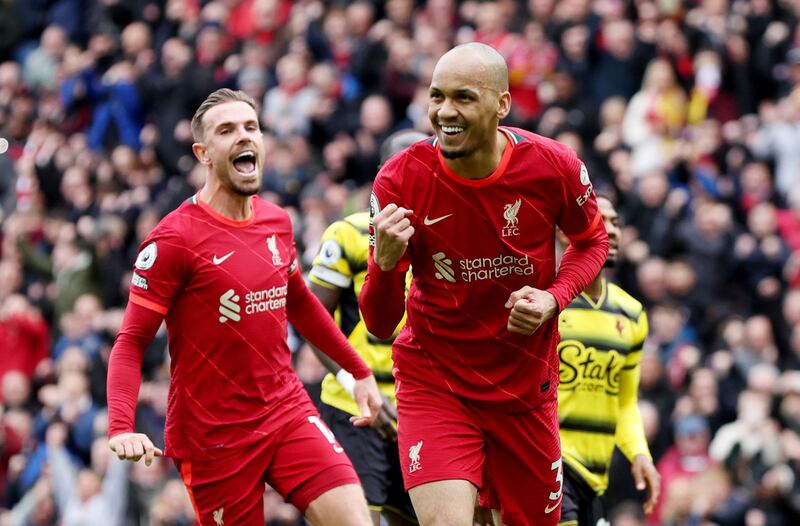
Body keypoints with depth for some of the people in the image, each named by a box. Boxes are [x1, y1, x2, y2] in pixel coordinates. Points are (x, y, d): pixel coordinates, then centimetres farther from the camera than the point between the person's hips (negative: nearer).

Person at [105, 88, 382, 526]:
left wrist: (358, 370, 30)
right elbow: (131, 343, -12)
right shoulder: (175, 239, -11)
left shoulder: (276, 222, 7)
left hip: (288, 412, 5)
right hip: (213, 436, -5)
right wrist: (121, 428, -26)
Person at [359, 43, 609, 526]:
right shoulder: (400, 180, -16)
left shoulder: (554, 166, -14)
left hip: (527, 386, 2)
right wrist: (386, 264, -33)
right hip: (433, 384, -2)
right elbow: (379, 324, -12)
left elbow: (592, 240, 9)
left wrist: (554, 298, -11)